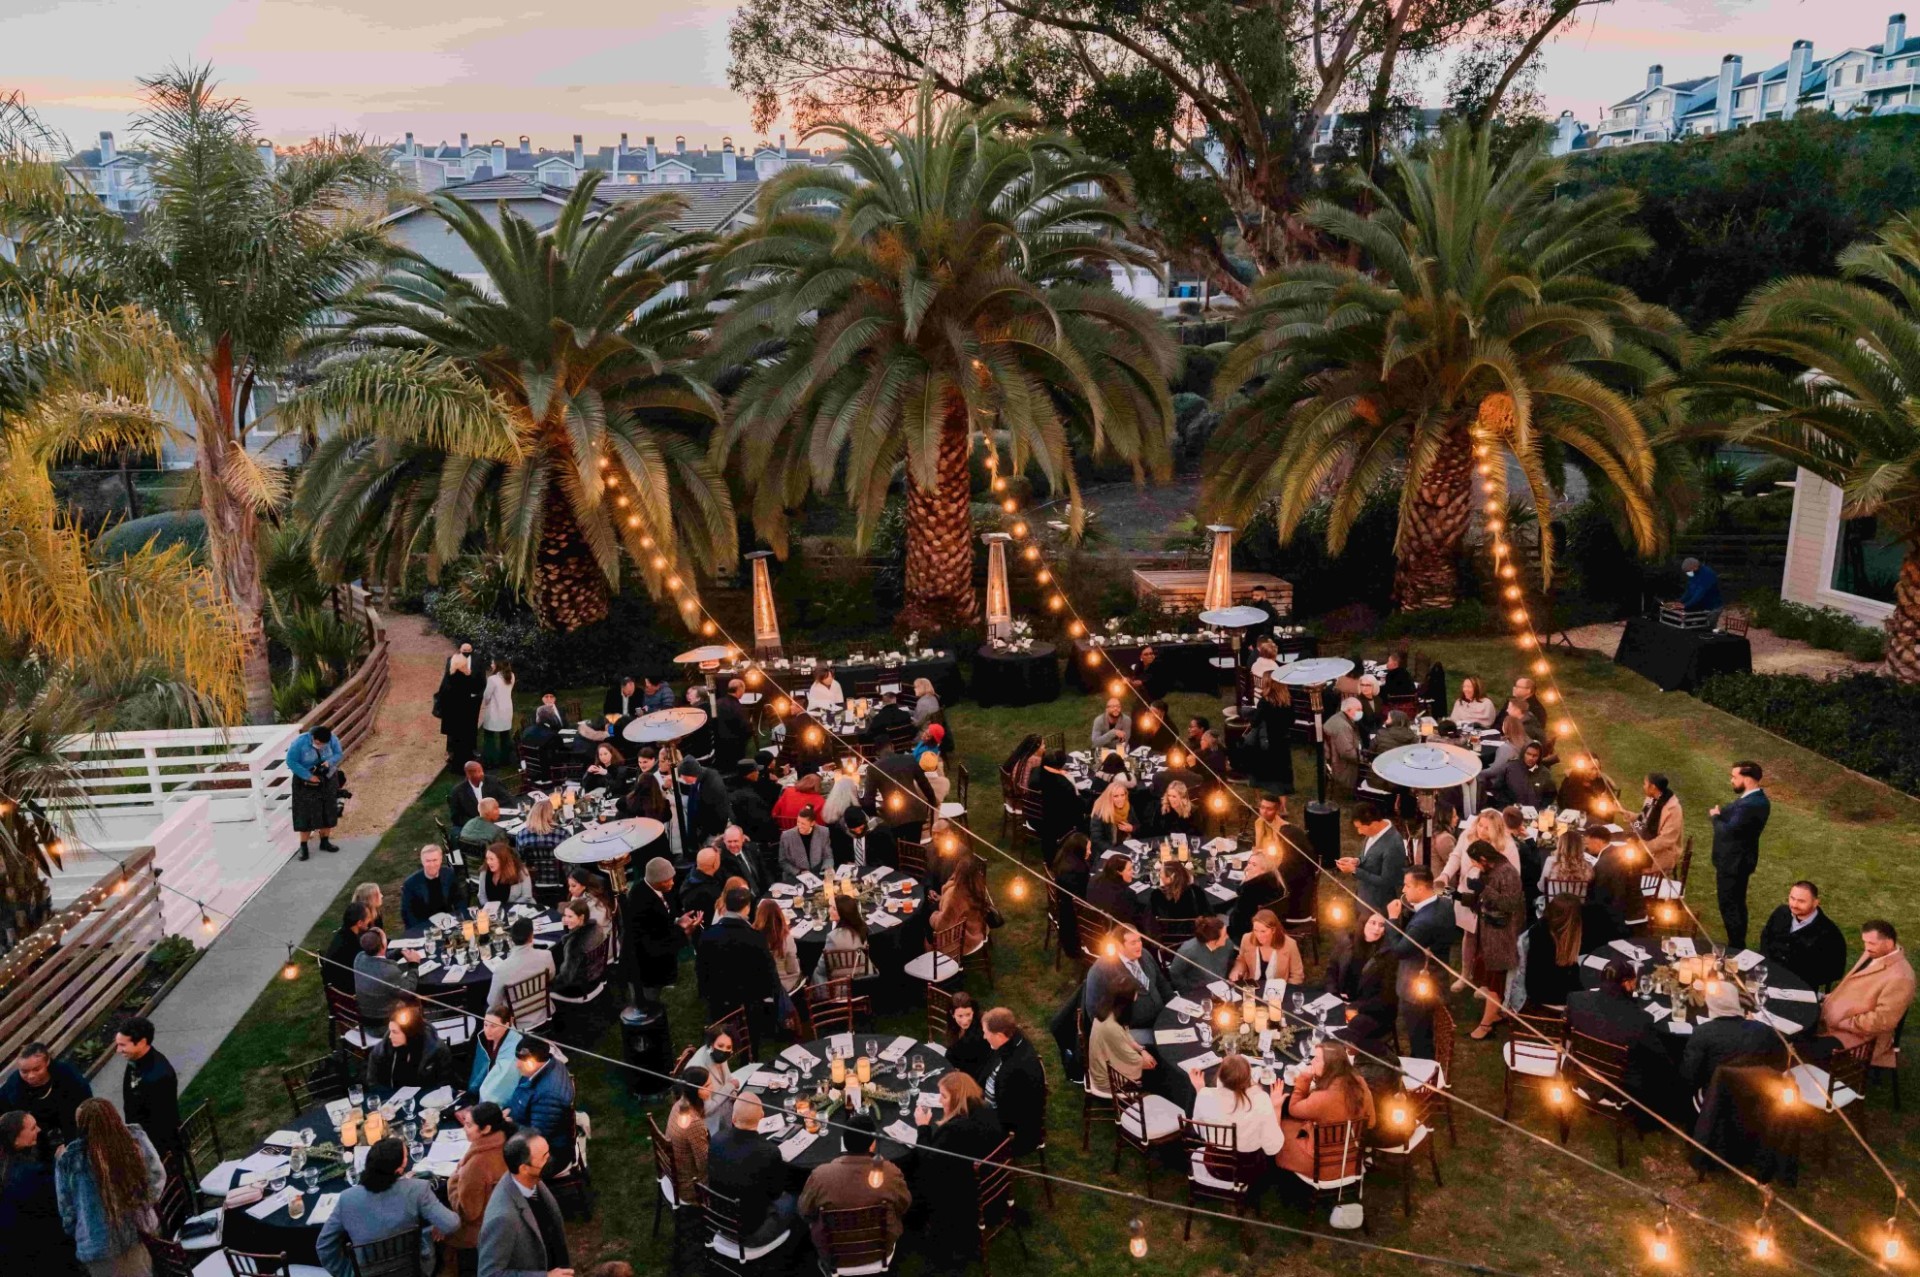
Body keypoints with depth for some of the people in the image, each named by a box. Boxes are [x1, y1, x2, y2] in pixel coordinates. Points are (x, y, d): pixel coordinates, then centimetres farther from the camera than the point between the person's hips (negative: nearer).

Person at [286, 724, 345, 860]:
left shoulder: (332, 739, -18)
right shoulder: (300, 742, -26)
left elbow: (338, 754, -5)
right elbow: (291, 761, -22)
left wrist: (329, 762, -28)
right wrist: (309, 776, -26)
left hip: (328, 780, 3)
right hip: (306, 782, -3)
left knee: (327, 811, 10)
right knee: (305, 813, -2)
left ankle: (325, 841, 24)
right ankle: (303, 846, 6)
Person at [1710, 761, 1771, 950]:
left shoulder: (1749, 805, -29)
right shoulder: (1756, 798, 5)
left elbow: (1727, 831, -26)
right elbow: (1733, 814, 9)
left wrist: (1716, 816, -10)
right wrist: (1721, 813, -8)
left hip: (1733, 862, -10)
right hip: (1738, 859, 10)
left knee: (1729, 907, 3)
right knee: (1736, 905, 21)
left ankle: (1736, 948, 14)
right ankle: (1738, 945, 34)